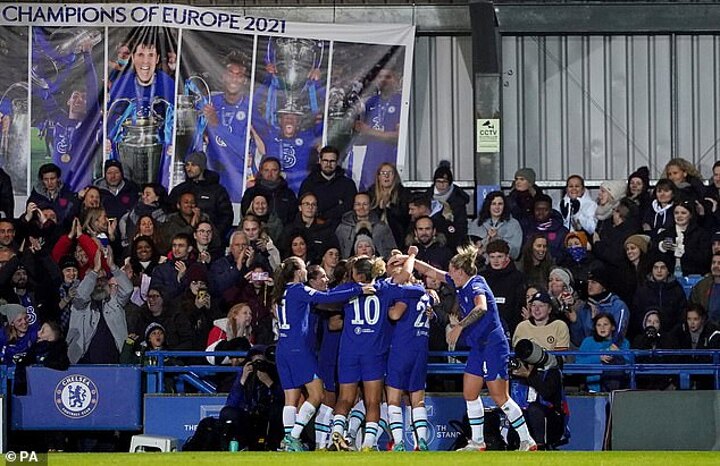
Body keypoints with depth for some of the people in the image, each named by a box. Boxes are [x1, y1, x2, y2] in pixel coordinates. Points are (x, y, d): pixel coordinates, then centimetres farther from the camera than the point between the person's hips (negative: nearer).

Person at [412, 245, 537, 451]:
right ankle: (477, 442, 15)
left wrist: (459, 327, -34)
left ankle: (527, 441, -3)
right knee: (470, 394, 9)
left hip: (493, 346, -10)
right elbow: (430, 271, 20)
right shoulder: (461, 284, 11)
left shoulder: (476, 285, -15)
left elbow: (481, 307, -35)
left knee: (500, 397, -9)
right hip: (478, 348, 10)